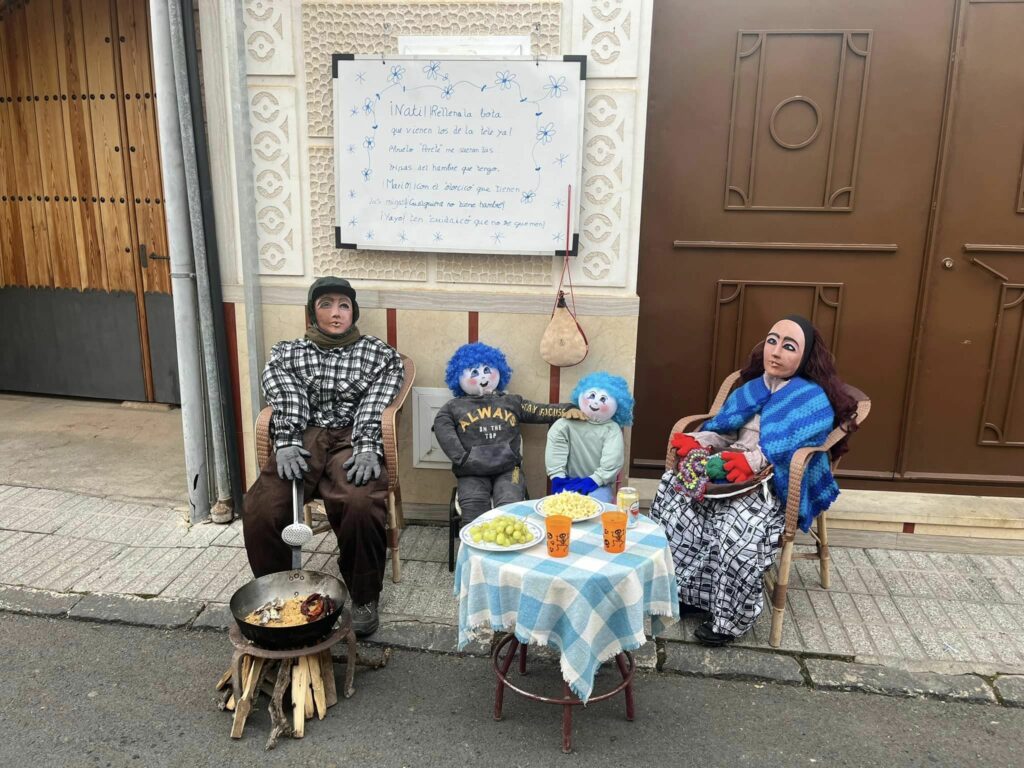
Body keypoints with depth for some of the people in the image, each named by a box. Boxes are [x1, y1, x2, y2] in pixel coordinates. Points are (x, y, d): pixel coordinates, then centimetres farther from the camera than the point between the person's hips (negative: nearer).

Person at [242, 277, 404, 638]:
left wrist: (367, 447, -18)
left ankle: (364, 598, -10)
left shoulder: (380, 354, 14)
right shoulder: (286, 353, 19)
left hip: (352, 440, -1)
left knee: (361, 505, -34)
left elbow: (375, 406, 0)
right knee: (259, 509, -26)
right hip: (303, 439, 2)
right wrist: (286, 443, -15)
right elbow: (286, 401, 2)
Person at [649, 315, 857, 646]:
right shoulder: (752, 388, 17)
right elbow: (725, 431, 14)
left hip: (772, 484, -6)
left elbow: (783, 450, -16)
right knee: (673, 489, -15)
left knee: (739, 525, -35)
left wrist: (747, 462, -27)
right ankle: (681, 589, -6)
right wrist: (697, 442, -6)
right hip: (728, 471, 7)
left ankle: (730, 617, -16)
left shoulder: (813, 399, -3)